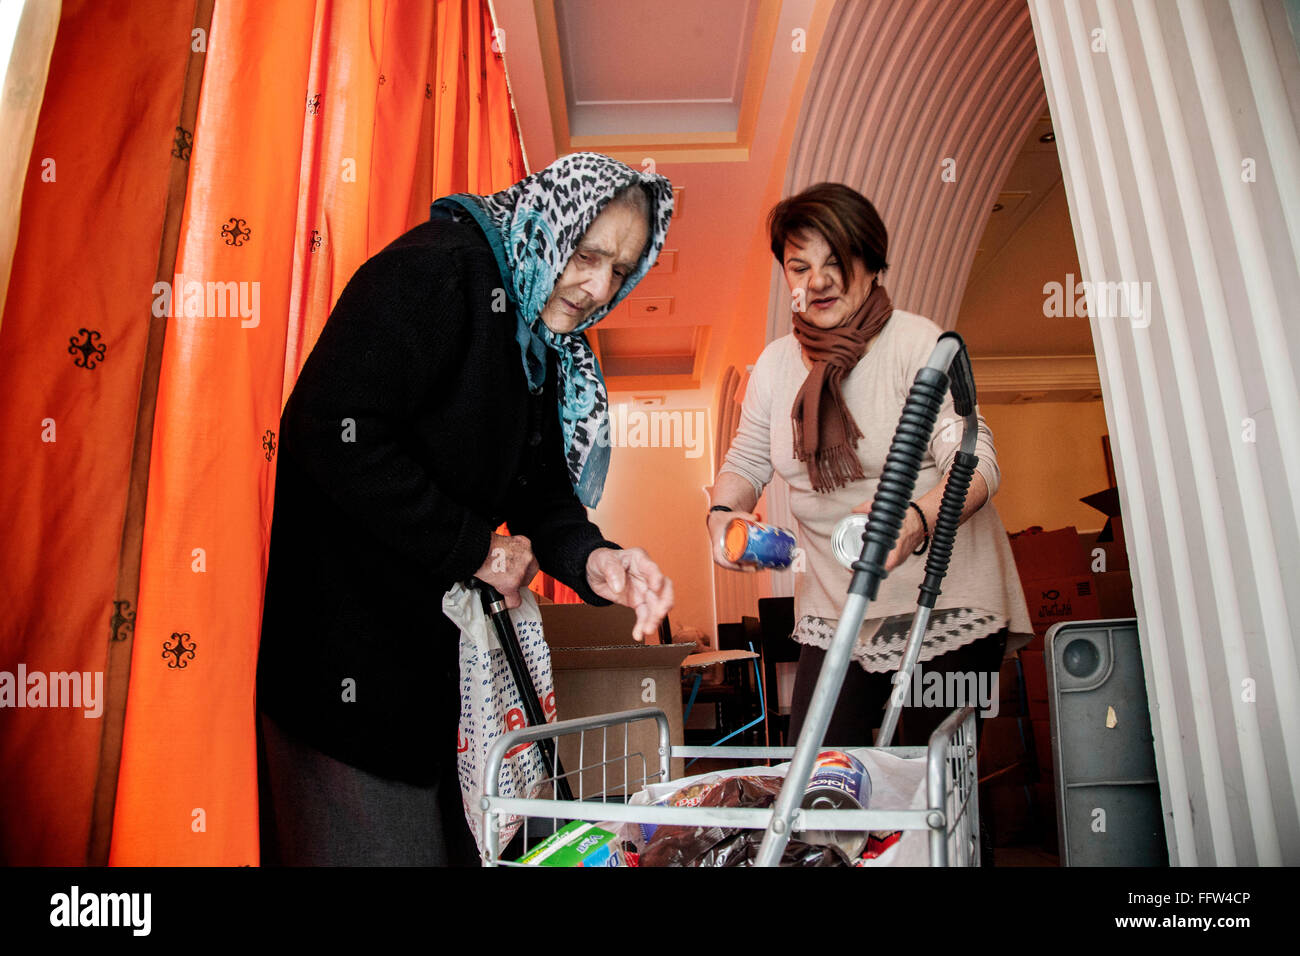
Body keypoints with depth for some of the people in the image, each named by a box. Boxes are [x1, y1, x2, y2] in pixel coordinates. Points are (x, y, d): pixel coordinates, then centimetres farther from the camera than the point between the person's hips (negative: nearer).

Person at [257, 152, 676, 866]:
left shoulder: (548, 346, 8)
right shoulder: (436, 269, -18)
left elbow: (541, 487, 6)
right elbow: (329, 431, -28)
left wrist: (591, 560, -16)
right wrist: (474, 547, -21)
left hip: (444, 641, 9)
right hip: (343, 640, -8)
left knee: (455, 834, 21)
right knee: (372, 838, 8)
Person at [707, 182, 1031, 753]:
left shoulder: (918, 342, -9)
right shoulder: (776, 362, 6)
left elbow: (973, 459, -18)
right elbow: (747, 460, 11)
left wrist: (914, 522, -38)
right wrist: (724, 512, -11)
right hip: (834, 614, 4)